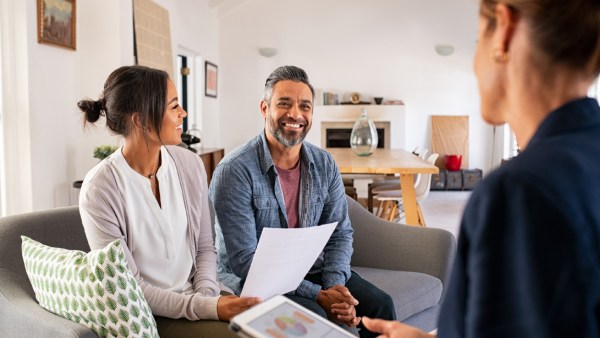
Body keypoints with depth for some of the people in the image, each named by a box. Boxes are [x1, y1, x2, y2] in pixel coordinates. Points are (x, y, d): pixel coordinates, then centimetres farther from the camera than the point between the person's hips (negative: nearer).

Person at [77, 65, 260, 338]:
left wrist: (206, 294, -11)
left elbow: (205, 247, 6)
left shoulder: (190, 165, -1)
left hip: (198, 295, 5)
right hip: (148, 314, -4)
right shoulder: (100, 189, -16)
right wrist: (205, 307, -22)